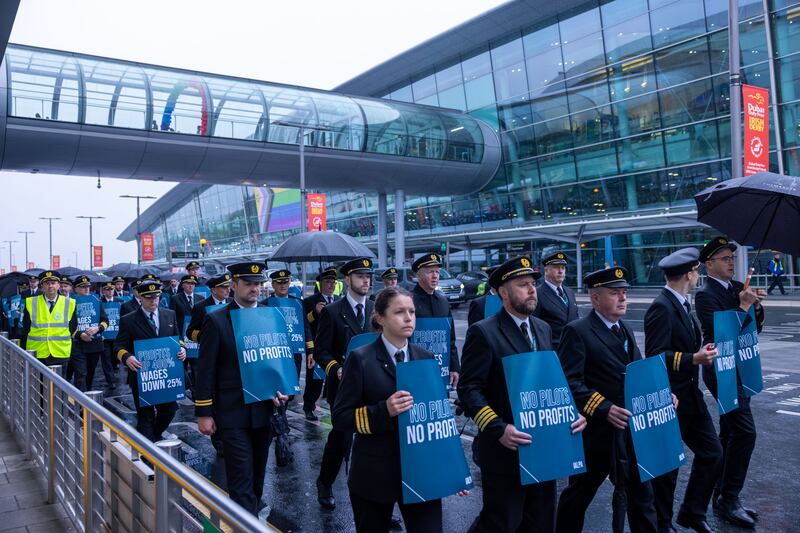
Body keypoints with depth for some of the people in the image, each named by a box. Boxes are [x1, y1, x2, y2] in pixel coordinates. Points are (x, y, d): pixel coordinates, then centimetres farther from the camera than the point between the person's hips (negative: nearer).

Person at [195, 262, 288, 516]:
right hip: (233, 413, -4)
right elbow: (206, 371, -6)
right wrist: (204, 413, -6)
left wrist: (281, 389, -3)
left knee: (257, 478, 17)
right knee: (242, 481, -4)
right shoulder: (216, 320, -6)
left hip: (264, 411, 5)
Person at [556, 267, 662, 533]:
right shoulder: (577, 331, -14)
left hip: (631, 429, 7)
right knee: (579, 493, 12)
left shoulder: (625, 330, 13)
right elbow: (570, 382, -21)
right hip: (596, 431, -7)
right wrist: (604, 409, -29)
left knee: (641, 493, 12)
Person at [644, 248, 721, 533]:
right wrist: (694, 359, -31)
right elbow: (655, 357, -24)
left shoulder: (681, 304, 9)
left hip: (690, 396, 9)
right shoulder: (661, 307, -20)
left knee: (712, 454, 14)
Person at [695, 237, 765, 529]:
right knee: (745, 431, -12)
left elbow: (755, 328, 12)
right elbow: (720, 331, -25)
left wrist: (756, 305, -5)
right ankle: (729, 498, -2)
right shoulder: (705, 294, -14)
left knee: (729, 433, 14)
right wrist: (743, 306, -20)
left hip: (739, 370, 8)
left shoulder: (738, 287, 10)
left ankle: (722, 495, 25)